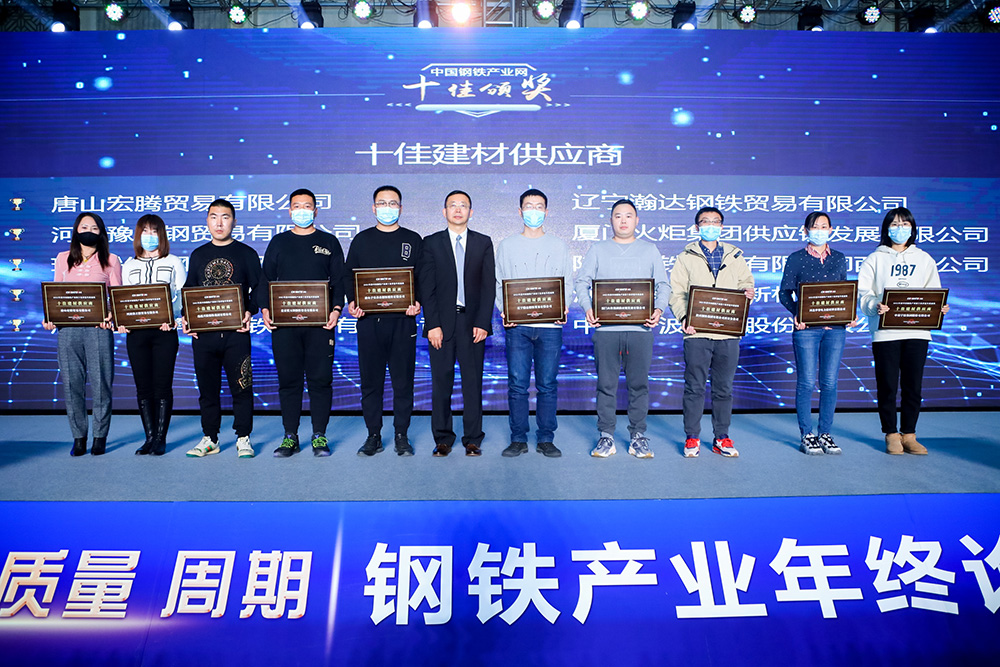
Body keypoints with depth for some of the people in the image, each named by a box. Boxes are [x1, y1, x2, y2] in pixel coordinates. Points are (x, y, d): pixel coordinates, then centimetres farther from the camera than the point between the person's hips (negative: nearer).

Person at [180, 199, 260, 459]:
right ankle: (210, 438, 19)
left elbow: (259, 289, 4)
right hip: (202, 332, 3)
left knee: (241, 386, -1)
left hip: (236, 332, -3)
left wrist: (249, 312, -13)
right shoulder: (198, 255, 15)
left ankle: (243, 438, 10)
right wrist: (185, 317, 1)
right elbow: (188, 291, 18)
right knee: (207, 387, 8)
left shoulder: (246, 253, 6)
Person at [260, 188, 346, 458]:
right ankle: (290, 437, 12)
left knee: (320, 379, -1)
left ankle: (319, 436, 7)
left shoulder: (329, 242, 11)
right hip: (283, 323, 1)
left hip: (320, 323, -1)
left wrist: (336, 309, -8)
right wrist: (265, 309, -3)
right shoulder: (278, 242, 15)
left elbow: (339, 280, 7)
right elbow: (265, 279, 13)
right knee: (288, 379, 3)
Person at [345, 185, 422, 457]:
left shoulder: (413, 240, 10)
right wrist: (352, 302, -7)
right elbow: (349, 276, 11)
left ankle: (401, 435, 13)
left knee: (403, 380, 2)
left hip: (403, 320, -1)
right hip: (369, 320, 1)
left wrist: (418, 303, -12)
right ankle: (373, 436, 14)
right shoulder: (362, 240, 12)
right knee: (370, 380, 4)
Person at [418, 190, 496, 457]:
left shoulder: (483, 243, 10)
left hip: (473, 323, 0)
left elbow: (489, 285, 4)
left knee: (473, 383, 3)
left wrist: (482, 323, -6)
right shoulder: (431, 243, 8)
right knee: (441, 383, 3)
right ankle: (443, 440, 13)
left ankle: (473, 440, 12)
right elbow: (426, 287, 2)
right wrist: (432, 324, -7)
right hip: (441, 324, 0)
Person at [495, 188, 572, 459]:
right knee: (517, 384, -1)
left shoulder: (559, 246, 13)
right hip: (517, 325, 0)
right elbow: (498, 284, 9)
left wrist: (563, 308, -8)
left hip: (550, 325, 0)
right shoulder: (506, 246, 11)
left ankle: (546, 439, 12)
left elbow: (568, 282, 10)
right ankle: (518, 439, 10)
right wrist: (504, 310, -8)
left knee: (547, 384, 2)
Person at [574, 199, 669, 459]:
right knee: (606, 384, 2)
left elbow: (663, 285, 12)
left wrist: (659, 309, -6)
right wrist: (588, 308, -10)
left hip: (640, 328, 1)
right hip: (605, 328, 0)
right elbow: (582, 282, 7)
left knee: (639, 383, 3)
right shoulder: (598, 250, 12)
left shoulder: (650, 250, 15)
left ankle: (638, 436, 12)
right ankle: (606, 437, 10)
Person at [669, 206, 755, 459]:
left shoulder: (735, 256, 16)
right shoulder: (686, 257, 8)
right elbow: (676, 293, 3)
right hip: (697, 333, -2)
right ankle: (692, 438, 12)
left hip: (728, 333, 2)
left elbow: (746, 283, 20)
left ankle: (722, 438, 17)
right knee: (695, 387, 1)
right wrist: (684, 317, -13)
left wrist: (747, 292, -5)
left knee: (724, 388, 8)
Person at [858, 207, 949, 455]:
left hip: (917, 331, 2)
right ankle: (891, 435, 13)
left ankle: (908, 435, 16)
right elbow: (862, 292, -1)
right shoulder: (875, 259, 7)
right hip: (885, 331, -2)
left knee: (913, 385, 5)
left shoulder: (924, 259, 15)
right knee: (887, 385, 1)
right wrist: (875, 305, -21)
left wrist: (939, 307, -9)